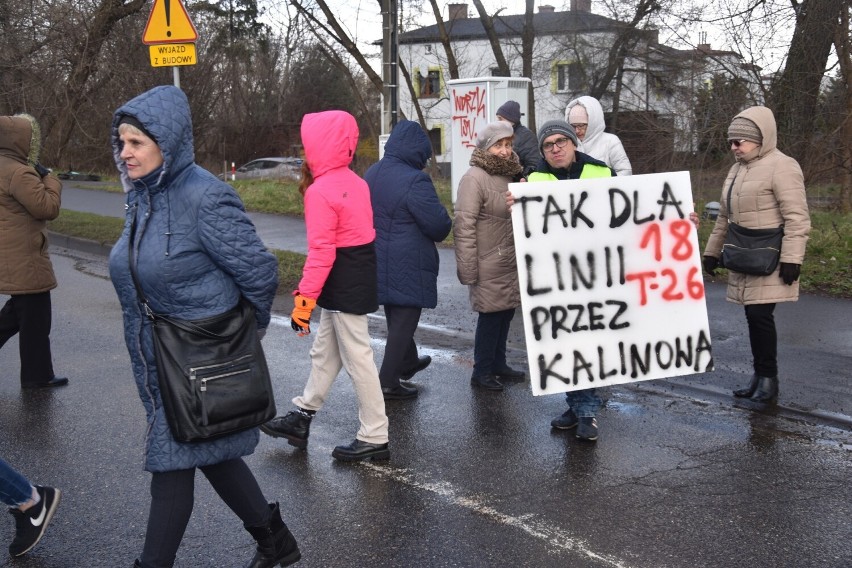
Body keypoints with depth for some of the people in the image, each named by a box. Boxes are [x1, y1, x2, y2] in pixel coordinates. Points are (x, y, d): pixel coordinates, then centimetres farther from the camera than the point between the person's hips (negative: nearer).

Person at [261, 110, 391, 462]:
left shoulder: (321, 191, -18)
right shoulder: (355, 181, 7)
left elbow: (321, 252, -22)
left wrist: (303, 299, -20)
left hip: (343, 285, -9)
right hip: (360, 274, 9)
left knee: (357, 357, 0)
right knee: (324, 351, 19)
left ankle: (375, 438, 9)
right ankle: (302, 417, 32)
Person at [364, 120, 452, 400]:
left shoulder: (372, 173, 4)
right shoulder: (414, 181, -23)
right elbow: (440, 226, -20)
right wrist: (443, 222, 2)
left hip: (380, 261, 9)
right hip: (408, 266, -9)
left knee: (396, 317, 24)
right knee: (403, 321, 3)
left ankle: (408, 363, 44)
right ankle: (388, 383, 7)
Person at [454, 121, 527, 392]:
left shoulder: (508, 174, 12)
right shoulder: (474, 178, -15)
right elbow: (464, 226, -19)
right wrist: (467, 268, -21)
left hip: (510, 261, 8)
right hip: (489, 265, -8)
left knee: (505, 311, 14)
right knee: (490, 314, -1)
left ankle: (498, 364, 28)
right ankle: (482, 371, 12)